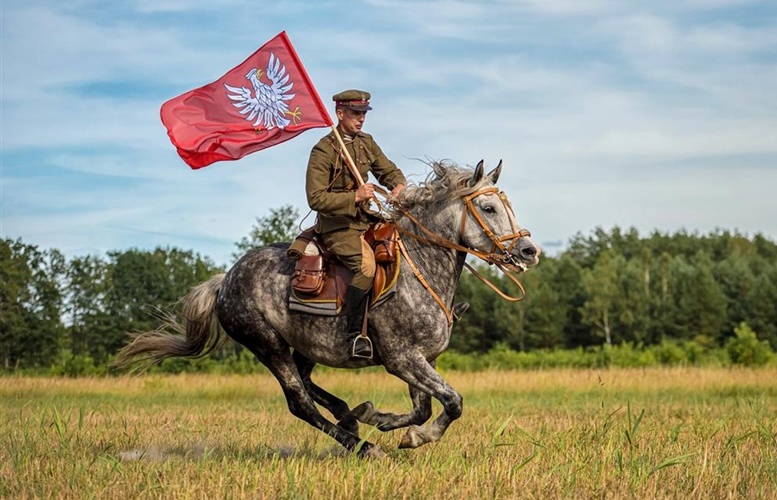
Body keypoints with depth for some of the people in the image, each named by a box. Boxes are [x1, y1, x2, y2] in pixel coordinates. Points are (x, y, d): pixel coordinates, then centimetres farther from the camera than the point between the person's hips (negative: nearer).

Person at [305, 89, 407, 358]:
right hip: (337, 225, -8)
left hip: (366, 220, 8)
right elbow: (316, 198, -16)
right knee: (367, 265, -30)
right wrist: (355, 197, -25)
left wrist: (399, 186, -6)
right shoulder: (324, 150, -10)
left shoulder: (366, 143, 12)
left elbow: (389, 171, 18)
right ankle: (354, 334, -22)